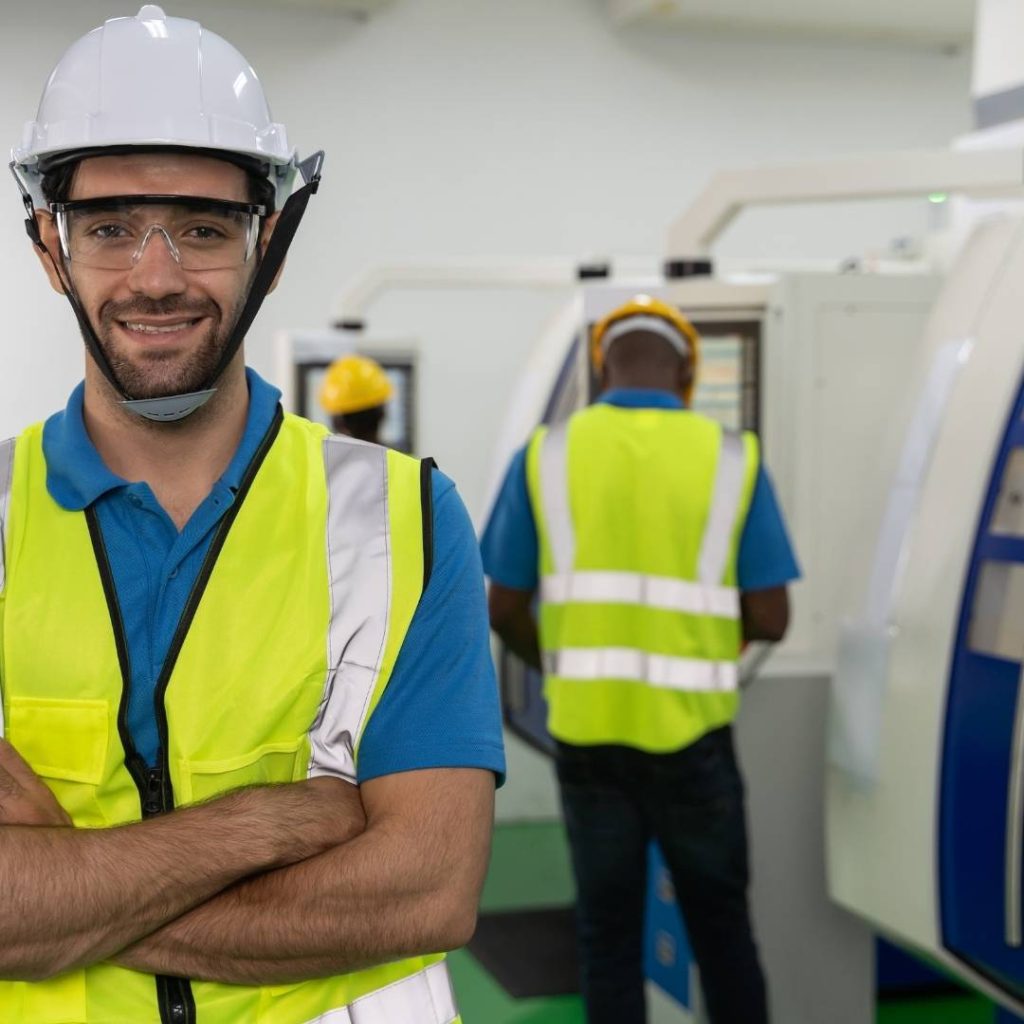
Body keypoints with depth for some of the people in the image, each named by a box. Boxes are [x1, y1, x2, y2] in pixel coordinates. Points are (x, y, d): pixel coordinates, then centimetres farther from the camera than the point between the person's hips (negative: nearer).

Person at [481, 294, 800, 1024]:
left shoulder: (548, 456, -2)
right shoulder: (732, 459, -4)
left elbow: (505, 609, 0)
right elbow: (770, 620, -5)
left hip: (588, 732, 1)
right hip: (692, 734, 0)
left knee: (609, 934, 13)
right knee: (720, 925, 16)